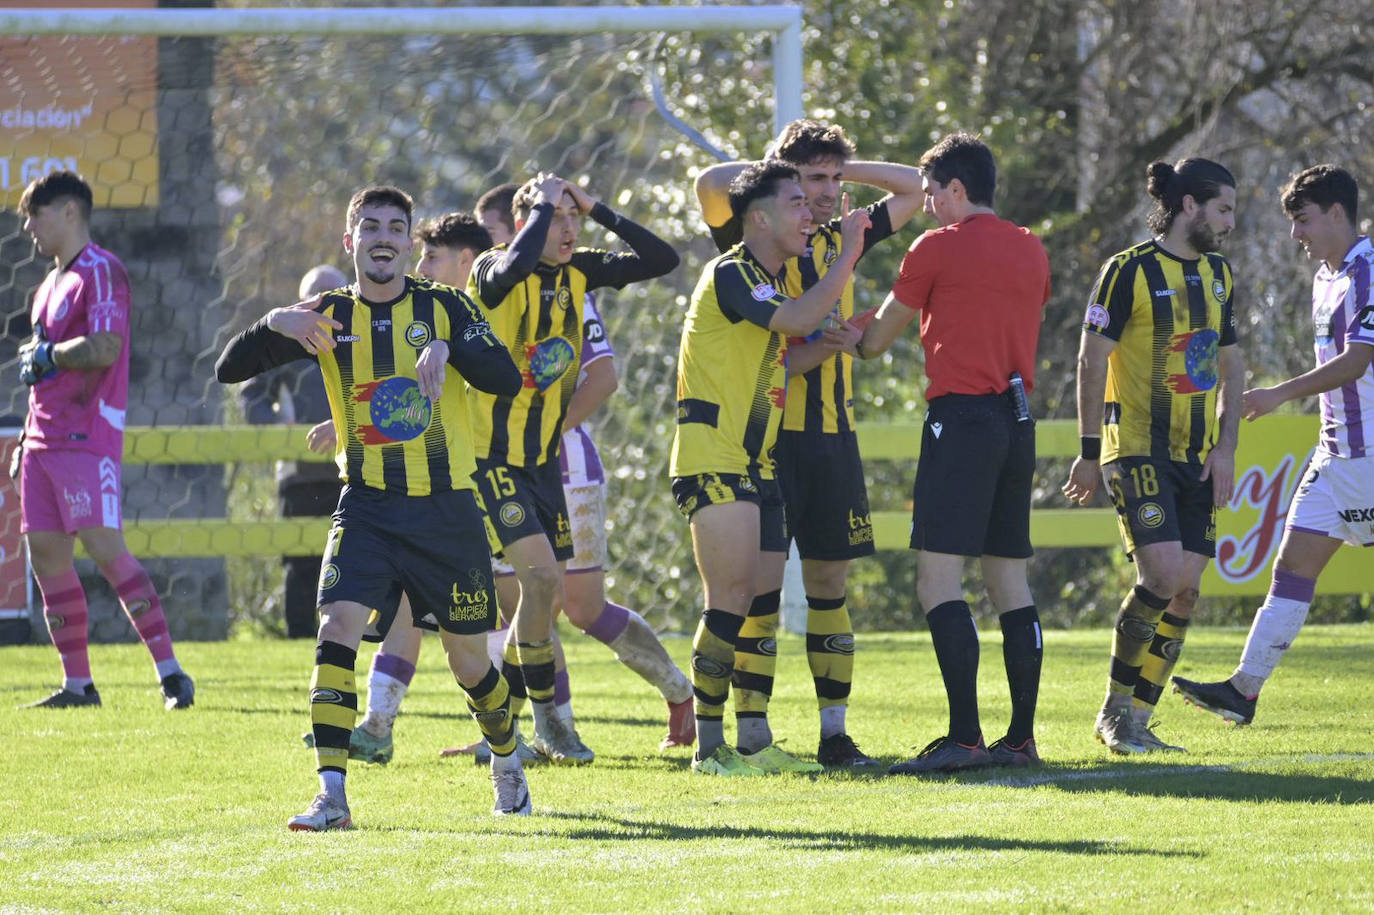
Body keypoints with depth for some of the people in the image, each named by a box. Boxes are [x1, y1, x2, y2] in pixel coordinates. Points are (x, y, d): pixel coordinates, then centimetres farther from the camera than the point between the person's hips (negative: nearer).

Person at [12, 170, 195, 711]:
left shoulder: (100, 271, -9)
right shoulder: (51, 284, 20)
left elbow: (104, 348, -21)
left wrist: (45, 354, -7)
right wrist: (26, 443, 23)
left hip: (87, 436, -9)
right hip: (45, 438, 9)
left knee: (104, 547, -15)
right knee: (45, 553, 5)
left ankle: (169, 672, -15)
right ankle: (77, 683, 10)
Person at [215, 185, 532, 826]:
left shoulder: (443, 307, -1)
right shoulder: (330, 316, 2)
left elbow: (507, 379, -12)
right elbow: (229, 369, -2)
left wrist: (447, 346, -29)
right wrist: (274, 324, -21)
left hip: (446, 507, 0)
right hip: (367, 504, 1)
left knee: (469, 662, 8)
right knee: (338, 627, -21)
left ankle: (507, 761, 38)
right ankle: (331, 794, -20)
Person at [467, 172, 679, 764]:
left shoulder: (578, 273, 5)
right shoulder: (493, 272, -13)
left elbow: (662, 260, 2)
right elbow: (514, 266, -38)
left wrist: (598, 211, -4)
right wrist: (543, 204, -23)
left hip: (543, 459, 7)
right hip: (491, 456, -7)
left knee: (544, 592, 7)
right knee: (541, 574, -18)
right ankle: (545, 720, -7)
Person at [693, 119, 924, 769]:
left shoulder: (840, 242, 15)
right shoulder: (755, 244, -1)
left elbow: (913, 188, 25)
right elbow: (710, 183, -20)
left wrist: (843, 165, 13)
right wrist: (779, 167, -5)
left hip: (832, 434, 5)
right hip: (768, 431, -5)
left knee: (829, 581, 6)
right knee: (763, 581, -6)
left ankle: (834, 732, 9)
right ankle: (751, 735, -4)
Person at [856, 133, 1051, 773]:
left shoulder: (937, 248, -4)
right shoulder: (1031, 251, 13)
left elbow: (878, 337, 7)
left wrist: (852, 342, 30)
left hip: (961, 416, -7)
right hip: (1017, 417, 7)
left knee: (939, 578, -9)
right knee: (1009, 580, 10)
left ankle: (964, 737, -19)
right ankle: (1022, 737, 8)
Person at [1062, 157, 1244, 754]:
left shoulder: (1218, 274, 13)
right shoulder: (1130, 271, -8)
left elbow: (1231, 366, 18)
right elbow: (1091, 359, -8)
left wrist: (1225, 448, 7)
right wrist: (1090, 453, -10)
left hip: (1196, 456, 7)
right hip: (1139, 449, -7)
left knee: (1186, 591, -1)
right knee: (1163, 575, -19)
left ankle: (1135, 722, 7)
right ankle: (1115, 712, -2)